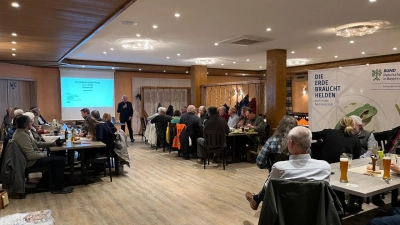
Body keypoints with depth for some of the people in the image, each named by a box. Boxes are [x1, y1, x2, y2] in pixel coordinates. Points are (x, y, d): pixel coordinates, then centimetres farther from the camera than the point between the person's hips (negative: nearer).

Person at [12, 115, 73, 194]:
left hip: (30, 158, 11)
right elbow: (31, 155, -30)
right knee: (61, 160, -12)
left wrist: (52, 143, 8)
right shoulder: (22, 136, -26)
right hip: (31, 162, -11)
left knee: (54, 157, 24)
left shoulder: (20, 132, 7)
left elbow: (36, 144, 14)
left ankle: (43, 183, 27)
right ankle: (58, 188, -4)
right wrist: (45, 154, -14)